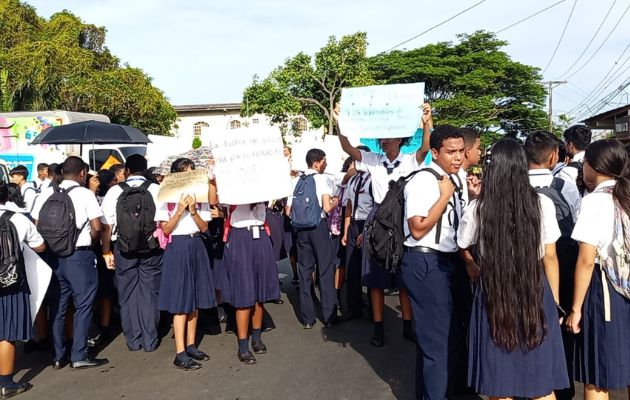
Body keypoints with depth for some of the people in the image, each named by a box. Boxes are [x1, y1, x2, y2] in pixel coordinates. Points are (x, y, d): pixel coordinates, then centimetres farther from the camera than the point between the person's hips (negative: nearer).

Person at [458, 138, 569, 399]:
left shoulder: (477, 209, -8)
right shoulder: (543, 204, -9)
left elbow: (464, 250, 9)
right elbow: (550, 257, -3)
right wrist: (554, 300, 10)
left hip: (493, 291, 0)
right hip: (536, 290, 1)